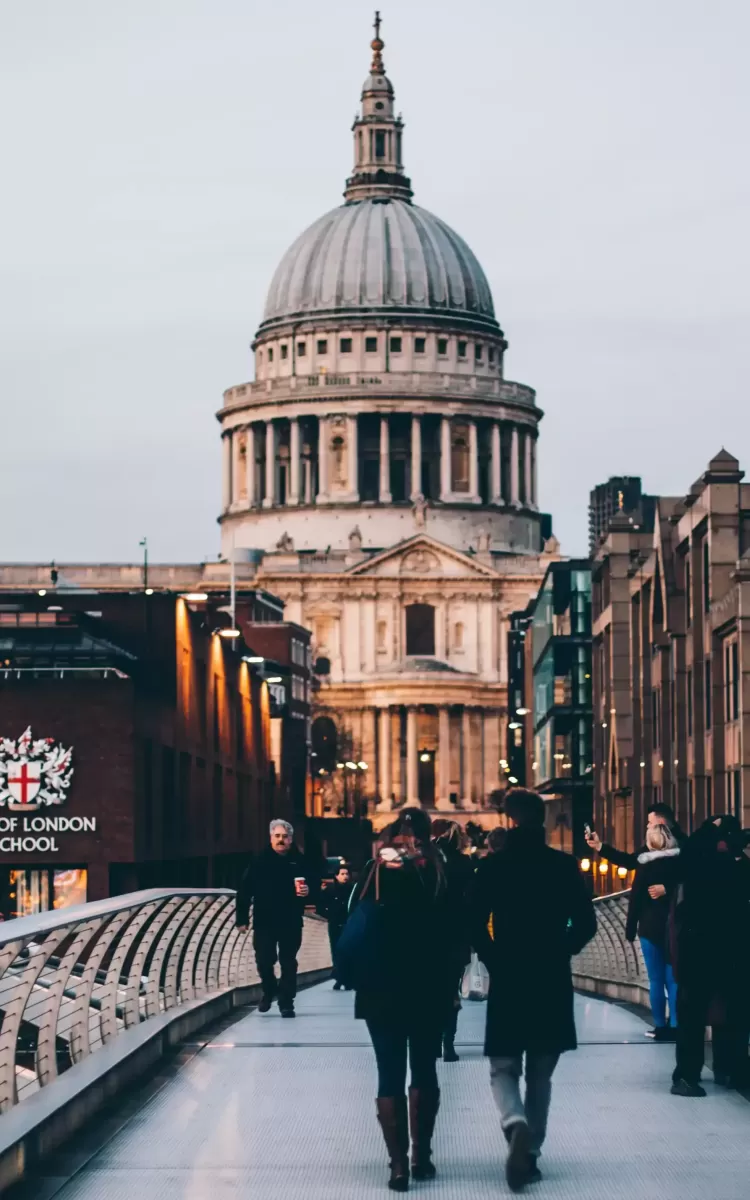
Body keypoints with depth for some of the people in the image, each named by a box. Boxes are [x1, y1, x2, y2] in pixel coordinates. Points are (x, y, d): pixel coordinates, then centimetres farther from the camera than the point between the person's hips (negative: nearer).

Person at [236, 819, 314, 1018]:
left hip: (290, 922, 0)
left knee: (288, 963, 3)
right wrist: (242, 918, -6)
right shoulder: (259, 861, -2)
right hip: (264, 921, 0)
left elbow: (312, 887, 9)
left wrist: (307, 891, -15)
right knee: (264, 961, 1)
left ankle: (286, 1002, 10)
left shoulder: (299, 861, 1)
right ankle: (269, 991, 28)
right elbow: (245, 891, -2)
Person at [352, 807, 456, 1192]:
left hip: (382, 988, -1)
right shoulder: (441, 871, -3)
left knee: (390, 1075, 2)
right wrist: (451, 982, 1)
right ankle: (421, 1156, 15)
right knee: (423, 1071, 15)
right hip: (431, 987, 1)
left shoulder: (376, 871, -5)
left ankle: (399, 1163, -6)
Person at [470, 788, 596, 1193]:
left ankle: (517, 1126, -22)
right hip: (553, 982, 2)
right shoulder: (565, 866, -2)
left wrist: (495, 960, 7)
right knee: (540, 1075, 14)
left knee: (503, 1068, 7)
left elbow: (475, 925, -8)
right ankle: (531, 1153, 14)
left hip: (507, 980, -1)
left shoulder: (492, 866, -5)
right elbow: (585, 924, -3)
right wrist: (559, 953, 12)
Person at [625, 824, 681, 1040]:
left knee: (656, 980, 2)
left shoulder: (646, 865, -5)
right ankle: (675, 1026, 1)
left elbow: (636, 898, -4)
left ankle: (661, 1026, 2)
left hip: (651, 927, -3)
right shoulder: (681, 862, 2)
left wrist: (630, 929, 2)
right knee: (674, 978, 5)